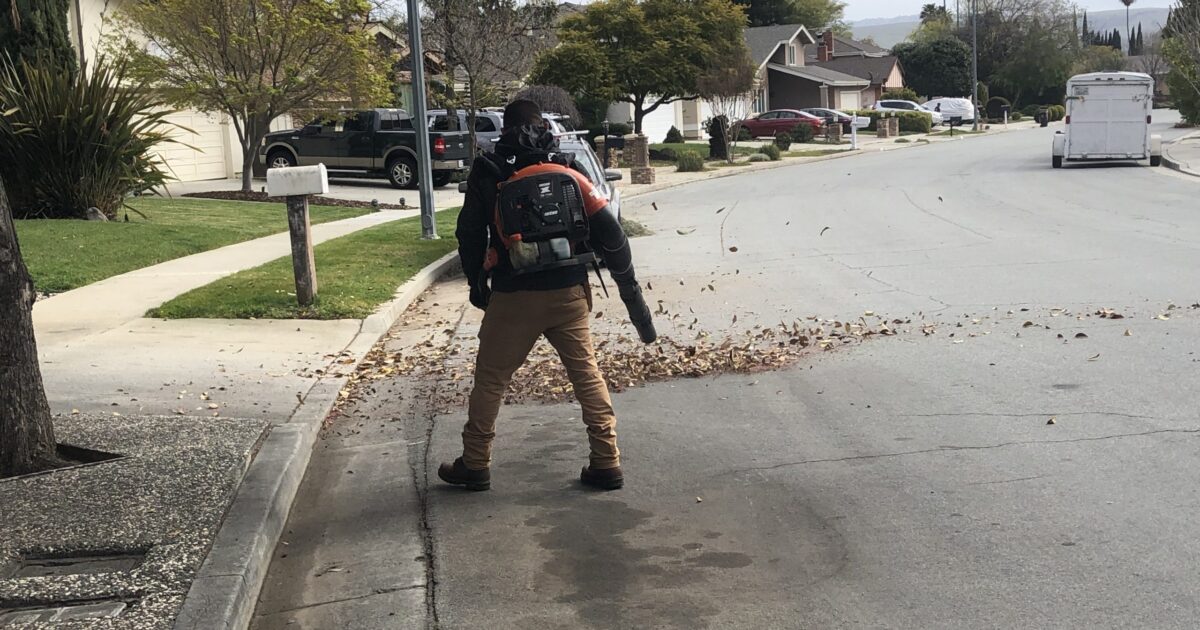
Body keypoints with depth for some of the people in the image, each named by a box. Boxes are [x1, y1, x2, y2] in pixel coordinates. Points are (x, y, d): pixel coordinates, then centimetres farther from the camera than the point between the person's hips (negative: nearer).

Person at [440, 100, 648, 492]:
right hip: (569, 293, 2)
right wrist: (628, 284, 6)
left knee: (490, 379, 11)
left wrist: (476, 283, 18)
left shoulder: (488, 171, 2)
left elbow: (469, 234, 4)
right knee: (587, 374, 10)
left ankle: (475, 465, 20)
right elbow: (608, 230, -1)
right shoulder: (566, 168, 5)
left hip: (513, 297, -2)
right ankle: (607, 464, 10)